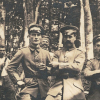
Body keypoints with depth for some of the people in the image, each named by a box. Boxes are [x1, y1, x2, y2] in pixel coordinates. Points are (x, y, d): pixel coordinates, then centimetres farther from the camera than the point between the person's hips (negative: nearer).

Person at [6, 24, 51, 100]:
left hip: (44, 87, 4)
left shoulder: (46, 53, 13)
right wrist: (18, 80, -3)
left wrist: (46, 68, -1)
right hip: (29, 86, -3)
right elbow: (10, 68, 6)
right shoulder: (23, 52, 4)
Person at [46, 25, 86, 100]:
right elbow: (53, 71, 4)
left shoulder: (80, 53, 10)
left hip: (74, 88, -1)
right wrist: (70, 70, -8)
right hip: (58, 86, 1)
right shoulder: (58, 53, 16)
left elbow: (77, 68, -8)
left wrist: (59, 65, -5)